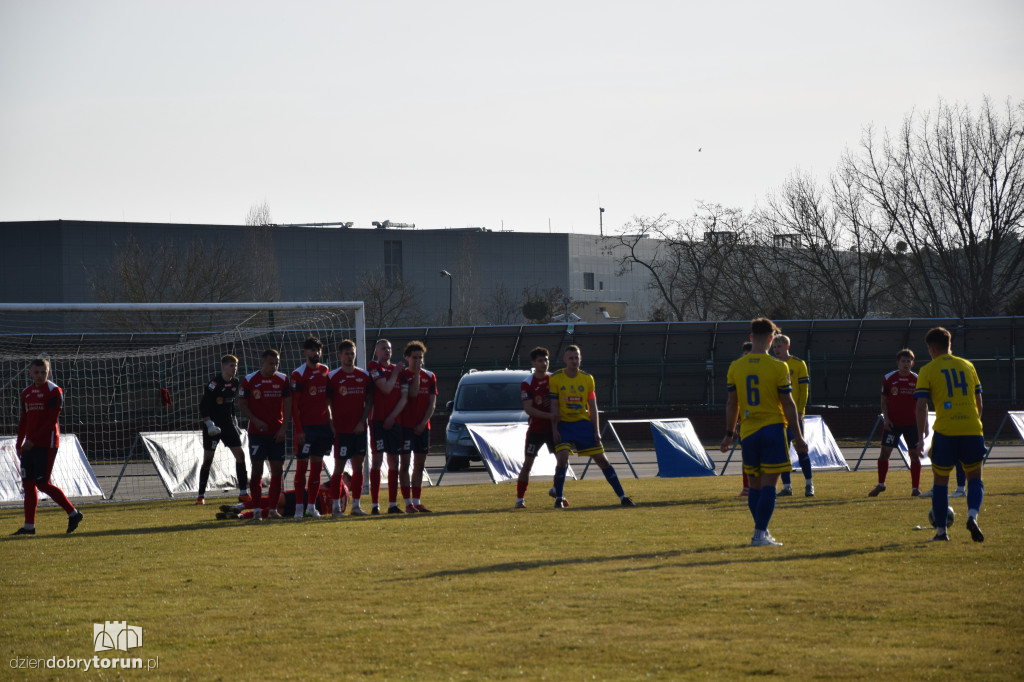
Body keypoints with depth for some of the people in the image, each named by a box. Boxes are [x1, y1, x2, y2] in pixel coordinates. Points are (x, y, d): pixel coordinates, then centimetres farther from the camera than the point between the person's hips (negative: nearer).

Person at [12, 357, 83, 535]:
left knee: (42, 483, -10)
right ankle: (29, 526, 9)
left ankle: (73, 513, 2)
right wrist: (19, 443, 13)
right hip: (30, 445, 7)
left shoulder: (54, 391, -8)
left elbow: (51, 421, -15)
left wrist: (33, 441, -19)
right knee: (28, 484, 5)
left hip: (46, 444, -7)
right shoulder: (27, 393, 14)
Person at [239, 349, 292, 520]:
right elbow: (242, 404, 1)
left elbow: (287, 405, 5)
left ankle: (273, 508, 10)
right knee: (257, 469, -5)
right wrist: (256, 421, -11)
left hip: (277, 433, 3)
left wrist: (284, 427, -6)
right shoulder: (249, 380, -1)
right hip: (257, 432, -2)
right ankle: (256, 508, -1)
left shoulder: (283, 380, 5)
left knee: (278, 470, 1)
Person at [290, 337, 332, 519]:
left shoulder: (325, 371, 11)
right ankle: (299, 506, 2)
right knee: (301, 465, -2)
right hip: (305, 427, -5)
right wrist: (298, 430, -14)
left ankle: (311, 506, 12)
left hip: (322, 425, 5)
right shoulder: (298, 374, -7)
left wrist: (330, 421, 12)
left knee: (317, 466, 7)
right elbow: (294, 405, -9)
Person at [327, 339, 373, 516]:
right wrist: (330, 425, -8)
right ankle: (335, 506, 1)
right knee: (339, 467, -4)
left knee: (358, 467, 5)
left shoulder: (364, 376, 8)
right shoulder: (332, 377, -2)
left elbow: (369, 402, 10)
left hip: (359, 429, 4)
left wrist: (362, 421, -1)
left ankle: (356, 505, 11)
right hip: (341, 429, -4)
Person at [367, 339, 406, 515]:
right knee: (377, 460, -8)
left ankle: (393, 504, 9)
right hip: (378, 420, -6)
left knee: (394, 462, 5)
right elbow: (386, 389, -14)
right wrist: (395, 373, -1)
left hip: (394, 420, 6)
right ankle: (375, 505, -8)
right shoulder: (373, 367, -2)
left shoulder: (397, 369, 16)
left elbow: (403, 397, 11)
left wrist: (393, 416, -1)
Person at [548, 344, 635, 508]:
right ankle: (558, 498, -6)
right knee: (562, 458, -21)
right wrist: (554, 430, -9)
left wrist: (596, 431, 0)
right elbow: (554, 407, -2)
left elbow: (593, 407, 6)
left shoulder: (587, 379, 4)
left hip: (583, 423, 2)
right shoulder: (555, 379, -3)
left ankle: (622, 497, 5)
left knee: (602, 459, 1)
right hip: (564, 425, -2)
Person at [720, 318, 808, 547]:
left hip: (748, 432, 4)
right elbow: (788, 404, -6)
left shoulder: (735, 367, 2)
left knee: (755, 486, 12)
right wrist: (798, 437, 0)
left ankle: (762, 531, 19)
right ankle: (760, 534, -9)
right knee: (768, 486, -4)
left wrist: (729, 434, 18)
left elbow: (732, 404, 8)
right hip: (772, 429, -4)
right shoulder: (778, 367, -8)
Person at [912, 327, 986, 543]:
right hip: (972, 431, 2)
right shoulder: (967, 366, 13)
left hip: (945, 432, -2)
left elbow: (922, 406, -5)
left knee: (940, 481, 12)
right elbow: (978, 402, 16)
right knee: (975, 478, 15)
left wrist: (921, 438, -3)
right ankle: (972, 516, -12)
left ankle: (941, 531, 12)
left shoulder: (927, 371, 3)